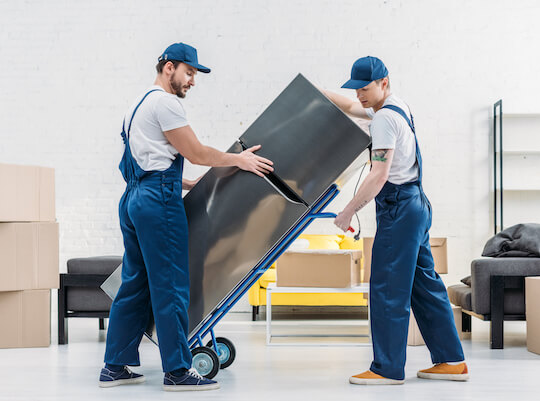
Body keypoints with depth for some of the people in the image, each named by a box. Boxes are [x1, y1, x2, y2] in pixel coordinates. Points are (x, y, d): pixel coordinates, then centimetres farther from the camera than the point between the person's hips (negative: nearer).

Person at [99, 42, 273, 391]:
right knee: (171, 287, -7)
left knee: (135, 285, 12)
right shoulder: (164, 102, -8)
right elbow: (196, 153, -9)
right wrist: (238, 159, 0)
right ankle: (178, 371, -4)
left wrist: (190, 184, 29)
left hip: (135, 198, 10)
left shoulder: (140, 105, 24)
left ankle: (116, 367, 14)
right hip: (159, 200, -10)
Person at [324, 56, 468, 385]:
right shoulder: (398, 107, 15)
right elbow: (351, 107, 33)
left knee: (387, 288, -7)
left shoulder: (385, 118, -15)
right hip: (416, 205, 10)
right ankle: (452, 361, 14)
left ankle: (388, 368, -4)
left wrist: (349, 210, -15)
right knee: (425, 284, 12)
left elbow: (380, 175, -20)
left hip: (400, 209, -10)